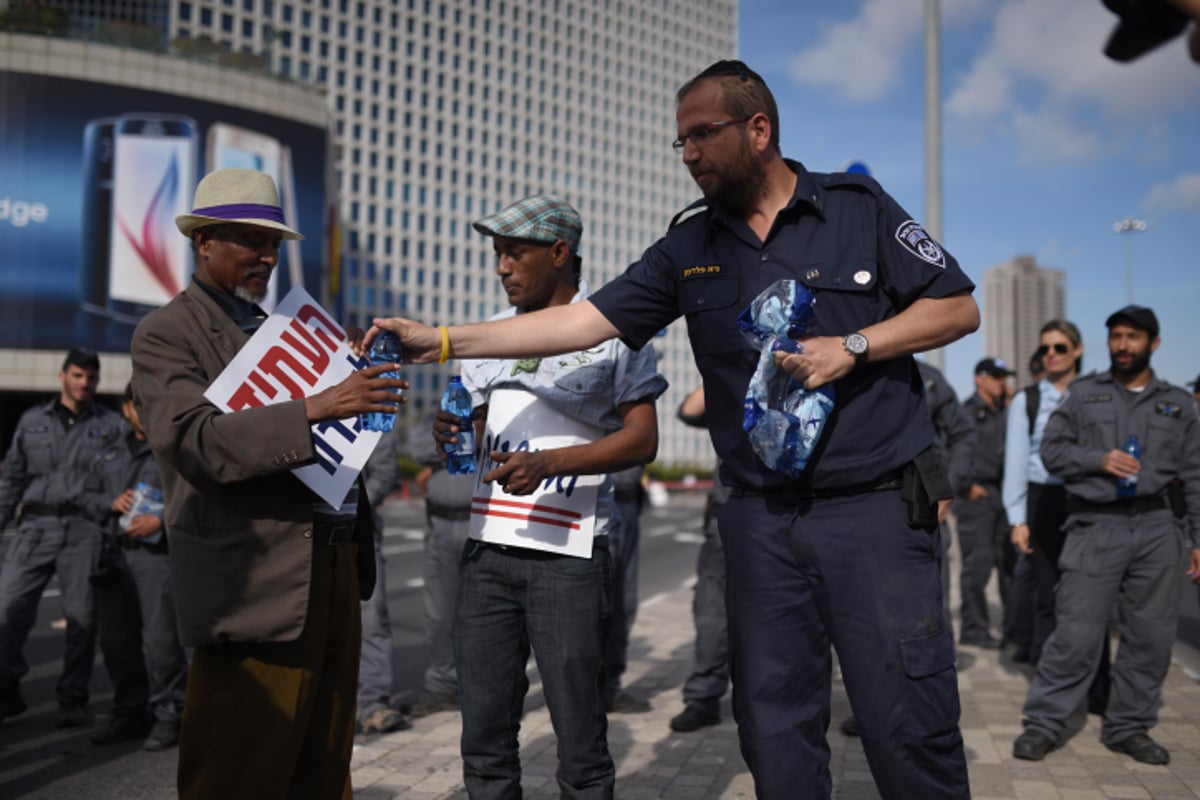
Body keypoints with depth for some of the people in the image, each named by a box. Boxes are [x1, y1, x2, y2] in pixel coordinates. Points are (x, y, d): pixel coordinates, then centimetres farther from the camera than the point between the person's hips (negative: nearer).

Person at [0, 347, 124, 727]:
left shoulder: (111, 425, 9)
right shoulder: (32, 420, 14)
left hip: (85, 529, -1)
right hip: (36, 527, 2)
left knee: (82, 617, 1)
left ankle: (72, 699, 12)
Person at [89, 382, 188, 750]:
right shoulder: (110, 457, 22)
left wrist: (160, 520, -19)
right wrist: (111, 503, 1)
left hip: (158, 551, -6)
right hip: (115, 553, 7)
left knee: (159, 637, -10)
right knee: (116, 638, 10)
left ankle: (169, 714, 1)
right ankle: (130, 712, 23)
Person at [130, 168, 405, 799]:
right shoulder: (166, 334, -2)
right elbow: (194, 441, -19)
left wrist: (359, 393, 7)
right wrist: (315, 409, -27)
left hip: (336, 570, 7)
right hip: (258, 588, -7)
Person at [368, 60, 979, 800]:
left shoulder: (859, 208, 1)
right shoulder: (689, 248, 9)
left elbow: (959, 308, 2)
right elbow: (586, 320, 4)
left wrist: (852, 346, -13)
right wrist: (444, 340, -2)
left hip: (875, 508, -3)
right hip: (762, 519, 4)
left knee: (908, 725, -1)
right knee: (775, 731, 10)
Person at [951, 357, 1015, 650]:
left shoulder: (1004, 413, 17)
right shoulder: (966, 411, -4)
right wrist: (967, 485, -14)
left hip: (1002, 494, 7)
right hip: (976, 495, -7)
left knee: (1010, 561, 10)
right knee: (977, 563, -4)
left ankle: (1014, 625, 20)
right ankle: (973, 628, 5)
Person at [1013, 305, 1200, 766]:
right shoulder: (1084, 393, 10)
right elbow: (1051, 450, 6)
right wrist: (1099, 459, -11)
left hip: (1159, 528, 3)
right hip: (1096, 527, -2)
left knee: (1151, 636, 6)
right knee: (1076, 632, -5)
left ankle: (1129, 727, 20)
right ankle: (1043, 723, 4)